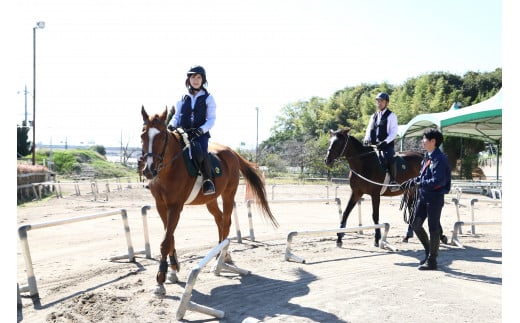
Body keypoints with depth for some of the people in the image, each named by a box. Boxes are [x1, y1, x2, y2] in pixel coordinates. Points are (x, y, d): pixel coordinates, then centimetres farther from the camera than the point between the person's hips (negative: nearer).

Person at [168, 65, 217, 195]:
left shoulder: (208, 98, 7)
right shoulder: (183, 98, 16)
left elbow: (211, 120, 1)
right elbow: (176, 116, 17)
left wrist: (201, 130, -16)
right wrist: (171, 125, -6)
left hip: (200, 134, -3)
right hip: (182, 133, 3)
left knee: (201, 152, -32)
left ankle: (208, 181, -21)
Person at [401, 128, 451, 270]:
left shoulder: (439, 158, -17)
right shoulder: (427, 157, 10)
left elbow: (437, 181, -24)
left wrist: (419, 183, -20)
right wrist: (412, 181, 9)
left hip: (435, 197, -9)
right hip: (423, 196, 9)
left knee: (433, 228, 2)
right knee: (416, 225, 12)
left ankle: (432, 261, 12)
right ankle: (429, 251, 29)